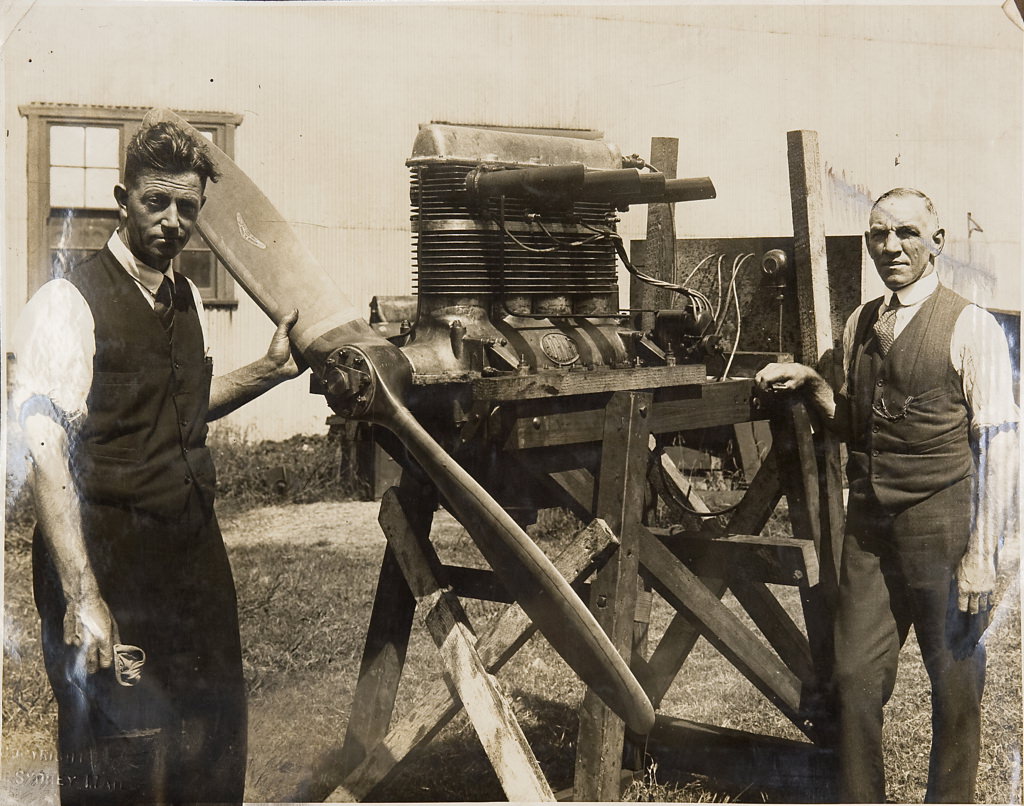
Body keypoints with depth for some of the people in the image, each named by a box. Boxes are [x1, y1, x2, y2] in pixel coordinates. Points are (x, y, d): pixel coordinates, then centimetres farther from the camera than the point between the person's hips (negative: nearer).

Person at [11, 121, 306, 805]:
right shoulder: (68, 305, -13)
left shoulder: (189, 300, 11)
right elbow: (48, 455, -21)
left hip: (195, 547, 7)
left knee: (214, 745, 15)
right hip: (107, 555, -7)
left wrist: (270, 370, 12)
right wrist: (82, 596, -29)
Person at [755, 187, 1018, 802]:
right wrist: (812, 382, 5)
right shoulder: (861, 325, 12)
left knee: (954, 683, 8)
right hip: (869, 527, 6)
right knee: (856, 678, 9)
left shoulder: (970, 328, -8)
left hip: (941, 529, -6)